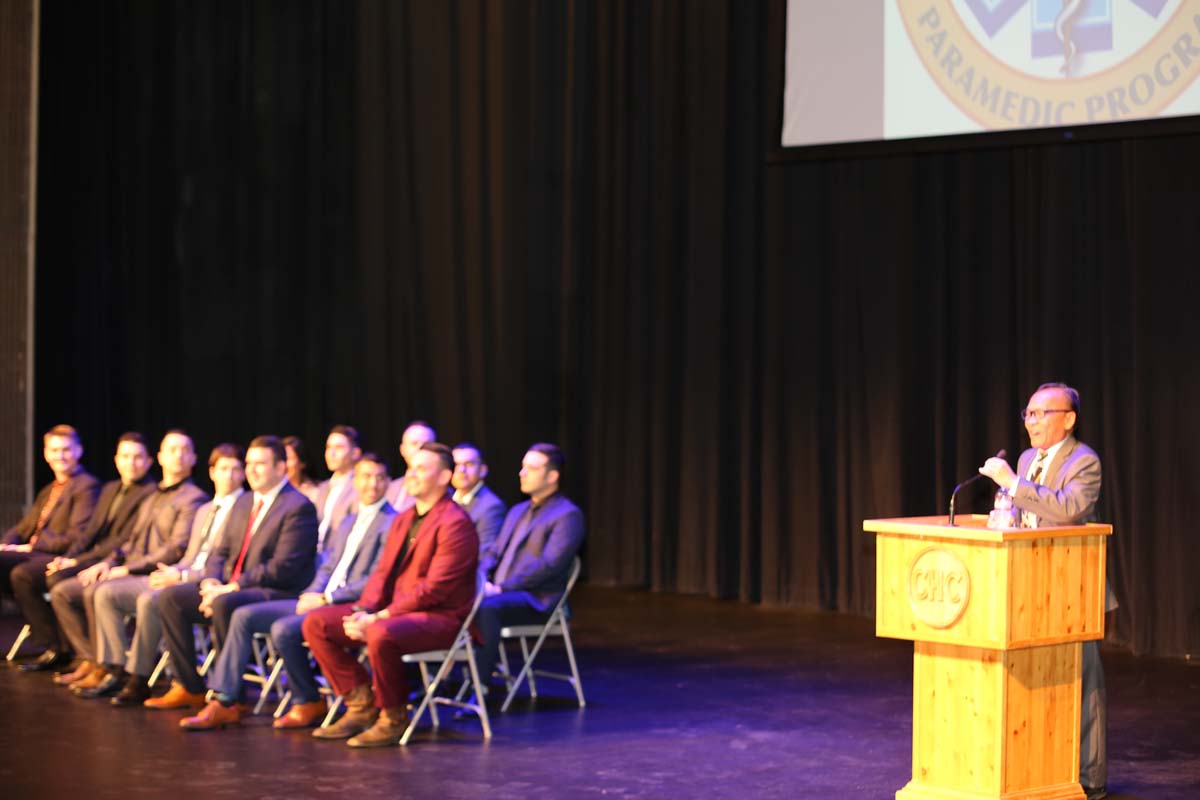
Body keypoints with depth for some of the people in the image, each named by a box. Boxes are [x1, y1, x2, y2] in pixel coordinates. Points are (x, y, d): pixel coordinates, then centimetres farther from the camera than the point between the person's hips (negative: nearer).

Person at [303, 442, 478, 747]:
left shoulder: (455, 523, -13)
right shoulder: (403, 520, 17)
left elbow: (434, 589, -20)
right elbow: (382, 573, 14)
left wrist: (378, 617, -22)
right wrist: (363, 611, -6)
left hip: (440, 617, -9)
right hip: (394, 611, 9)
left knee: (380, 634, -39)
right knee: (316, 623, -1)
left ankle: (393, 718, -16)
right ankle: (361, 704, 4)